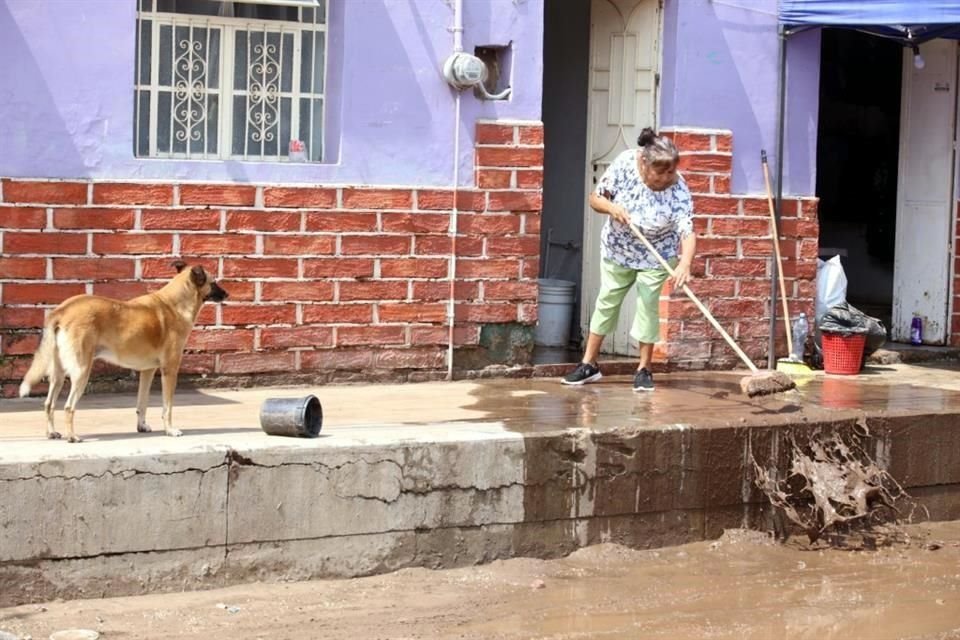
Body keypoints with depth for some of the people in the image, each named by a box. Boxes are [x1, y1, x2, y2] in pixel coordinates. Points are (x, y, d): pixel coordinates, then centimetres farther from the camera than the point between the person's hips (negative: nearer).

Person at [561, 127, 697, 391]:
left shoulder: (679, 191, -30)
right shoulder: (625, 164, -24)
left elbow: (688, 232, -39)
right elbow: (595, 199, -13)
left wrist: (684, 264, -57)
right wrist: (611, 207, -35)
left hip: (656, 256, -2)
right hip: (617, 250, 2)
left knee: (648, 306, -5)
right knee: (606, 302, 8)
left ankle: (644, 370, 9)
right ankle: (589, 364, 18)